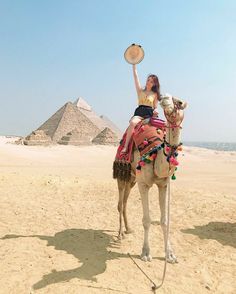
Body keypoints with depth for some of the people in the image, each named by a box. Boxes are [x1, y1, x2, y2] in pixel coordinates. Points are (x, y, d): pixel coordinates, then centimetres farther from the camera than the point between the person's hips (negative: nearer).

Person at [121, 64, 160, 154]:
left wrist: (155, 111, -9)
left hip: (150, 114, 1)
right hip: (139, 112, -1)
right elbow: (135, 75, 16)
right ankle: (125, 147, -36)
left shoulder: (155, 94, 17)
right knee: (133, 123, -35)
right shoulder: (140, 90, 17)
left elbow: (155, 107, 15)